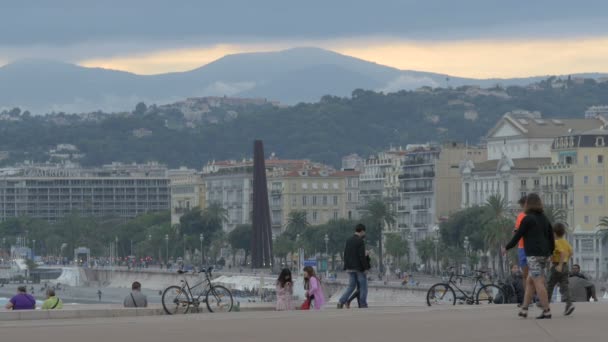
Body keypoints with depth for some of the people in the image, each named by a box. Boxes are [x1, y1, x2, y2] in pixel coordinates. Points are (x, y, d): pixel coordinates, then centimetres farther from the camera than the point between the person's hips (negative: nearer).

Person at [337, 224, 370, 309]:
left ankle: (341, 302, -5)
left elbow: (345, 254, 11)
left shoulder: (348, 240, 9)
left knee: (351, 286, 11)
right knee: (363, 287, 5)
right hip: (359, 267, -6)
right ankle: (363, 304, 5)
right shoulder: (360, 241, -13)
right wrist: (366, 267, -12)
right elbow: (362, 256, -18)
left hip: (350, 267, 6)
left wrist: (347, 266, 15)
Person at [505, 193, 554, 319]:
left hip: (533, 254, -8)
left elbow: (517, 236, -5)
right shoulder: (545, 219, 14)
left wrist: (507, 248, 8)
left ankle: (546, 311, -13)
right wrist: (550, 252, 26)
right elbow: (551, 237, 16)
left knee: (538, 283, -9)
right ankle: (524, 309, 12)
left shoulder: (528, 219, -8)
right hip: (543, 254, 8)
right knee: (529, 281, 13)